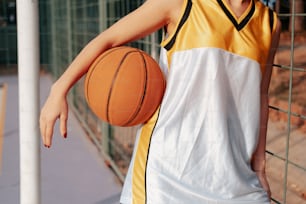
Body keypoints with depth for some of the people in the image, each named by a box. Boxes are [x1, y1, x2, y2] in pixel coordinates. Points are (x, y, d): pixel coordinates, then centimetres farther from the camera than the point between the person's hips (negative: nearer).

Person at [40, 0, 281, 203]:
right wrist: (58, 91, -3)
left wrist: (259, 164, 14)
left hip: (228, 170, 4)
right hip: (169, 159, -4)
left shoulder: (270, 23, 8)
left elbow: (259, 97, 14)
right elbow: (107, 39, 2)